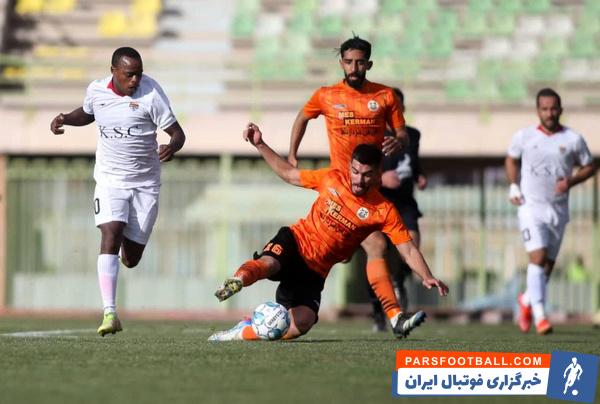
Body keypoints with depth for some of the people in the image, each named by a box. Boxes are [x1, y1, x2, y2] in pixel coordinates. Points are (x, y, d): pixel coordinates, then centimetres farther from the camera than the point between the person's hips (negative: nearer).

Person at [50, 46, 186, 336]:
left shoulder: (150, 93, -13)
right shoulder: (96, 90, -3)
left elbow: (177, 132, -11)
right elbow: (87, 114, 21)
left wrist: (172, 147, -34)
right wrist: (64, 119, 1)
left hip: (145, 182, -1)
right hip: (110, 179, 1)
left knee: (131, 259, 4)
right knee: (110, 236, -22)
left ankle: (128, 247, 46)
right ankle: (110, 314, -26)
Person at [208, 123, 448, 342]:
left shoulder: (384, 211, -9)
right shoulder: (333, 179, -2)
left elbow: (408, 250, -12)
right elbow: (289, 174, 13)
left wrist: (427, 278, -30)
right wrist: (260, 145, 7)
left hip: (315, 271, 0)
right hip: (295, 241, 0)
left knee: (301, 324, -24)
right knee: (268, 263, -38)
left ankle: (243, 332, -15)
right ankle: (238, 280, -67)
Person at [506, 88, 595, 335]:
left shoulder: (573, 139, -1)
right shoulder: (524, 136, 1)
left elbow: (589, 167, 9)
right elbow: (511, 160, 18)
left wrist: (570, 181, -9)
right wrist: (513, 187, 4)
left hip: (558, 210, 2)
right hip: (531, 207, -2)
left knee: (549, 263, 8)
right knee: (537, 257, -17)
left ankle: (527, 300, 36)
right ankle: (539, 315, -20)